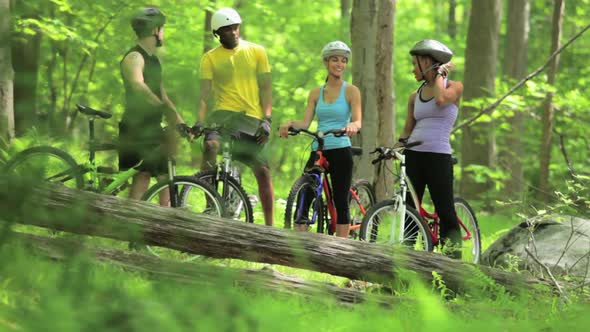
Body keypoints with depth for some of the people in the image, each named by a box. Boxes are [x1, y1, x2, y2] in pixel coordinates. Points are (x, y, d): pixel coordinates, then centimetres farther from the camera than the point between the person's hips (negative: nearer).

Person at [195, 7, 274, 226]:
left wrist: (266, 119, -7)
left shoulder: (256, 52, 7)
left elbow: (265, 87, 5)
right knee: (210, 145, -32)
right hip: (224, 113, -1)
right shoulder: (210, 58, 5)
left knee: (263, 171, -3)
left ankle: (269, 226, 5)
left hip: (252, 119, 1)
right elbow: (204, 94, 0)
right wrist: (200, 121, -15)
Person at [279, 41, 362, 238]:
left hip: (340, 151, -3)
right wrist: (290, 124, -17)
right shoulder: (316, 93, 13)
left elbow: (357, 120, -10)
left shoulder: (351, 91, 2)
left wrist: (352, 126, -33)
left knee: (341, 202, -1)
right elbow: (305, 122, 4)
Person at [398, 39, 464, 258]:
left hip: (438, 156, -5)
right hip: (413, 155, 5)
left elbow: (441, 100, -20)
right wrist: (397, 146, -1)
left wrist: (440, 73, -6)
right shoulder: (415, 96, 16)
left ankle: (454, 256, -5)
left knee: (445, 212, -6)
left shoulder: (454, 87, 3)